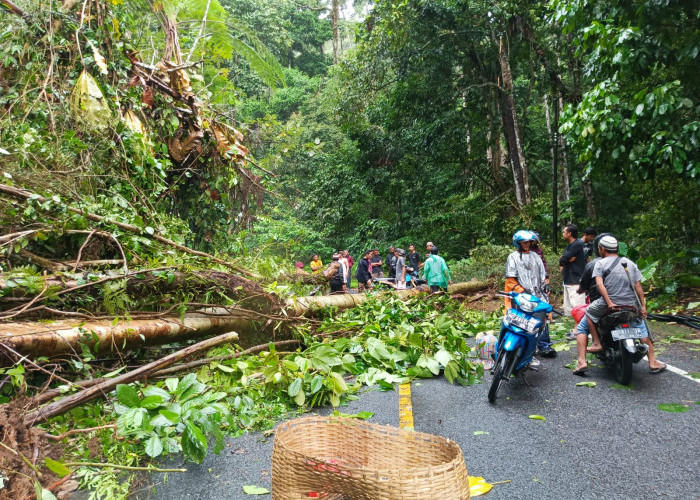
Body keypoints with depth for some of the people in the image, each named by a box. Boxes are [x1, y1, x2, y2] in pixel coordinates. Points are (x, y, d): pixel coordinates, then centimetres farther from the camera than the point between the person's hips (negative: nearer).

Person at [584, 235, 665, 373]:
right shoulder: (630, 263, 14)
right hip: (631, 304, 4)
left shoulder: (600, 263, 1)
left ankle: (597, 343, 11)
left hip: (608, 305, -4)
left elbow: (599, 284, -15)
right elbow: (638, 286, 8)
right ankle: (653, 363, 22)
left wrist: (609, 303, -19)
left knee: (589, 312, 22)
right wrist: (643, 306, 9)